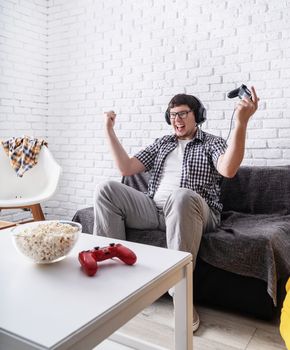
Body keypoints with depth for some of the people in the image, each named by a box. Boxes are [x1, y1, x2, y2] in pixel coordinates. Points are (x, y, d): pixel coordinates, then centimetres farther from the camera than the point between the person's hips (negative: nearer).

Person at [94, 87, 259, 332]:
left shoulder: (212, 143, 10)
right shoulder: (162, 143, 23)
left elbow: (228, 170, -15)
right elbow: (127, 168, 14)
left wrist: (241, 122, -26)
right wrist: (109, 130, 10)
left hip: (193, 212, -4)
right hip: (154, 209, 5)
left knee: (182, 196, -41)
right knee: (106, 190, -15)